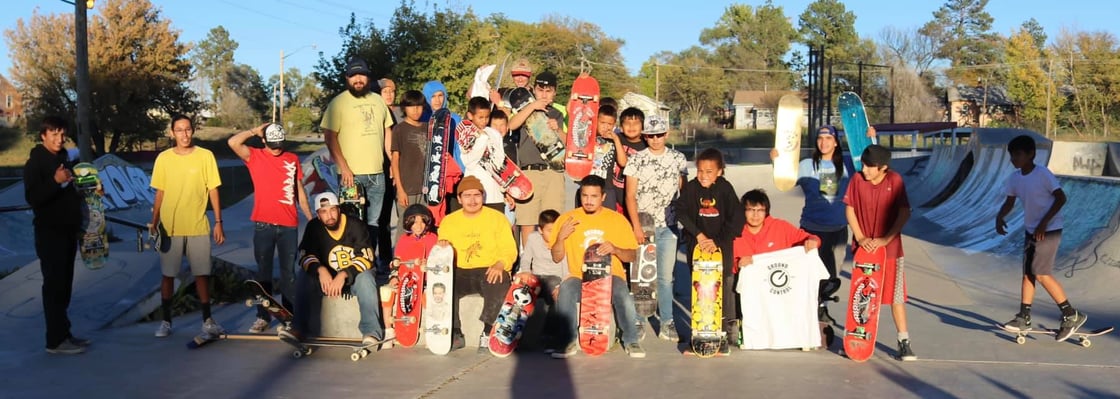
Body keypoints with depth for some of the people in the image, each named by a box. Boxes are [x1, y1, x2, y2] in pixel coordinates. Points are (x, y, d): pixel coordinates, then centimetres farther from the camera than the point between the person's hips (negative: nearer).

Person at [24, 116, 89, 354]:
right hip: (49, 233, -8)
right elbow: (32, 198, -19)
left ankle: (63, 334, 17)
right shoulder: (35, 162, -9)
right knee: (54, 285, -7)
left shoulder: (63, 159, 15)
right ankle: (56, 340, -4)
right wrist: (56, 181, -29)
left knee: (64, 285, 10)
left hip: (68, 231, 8)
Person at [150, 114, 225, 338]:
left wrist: (218, 222, -2)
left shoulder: (205, 156, -3)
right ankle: (166, 321, 19)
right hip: (169, 227, 1)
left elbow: (213, 191, 0)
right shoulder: (163, 158, 1)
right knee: (168, 275, 8)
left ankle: (207, 321, 13)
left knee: (202, 274, 4)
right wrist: (154, 223, 7)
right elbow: (160, 193, 7)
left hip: (198, 227, -1)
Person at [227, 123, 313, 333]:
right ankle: (263, 316, 15)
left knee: (288, 272, 7)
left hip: (289, 225, 1)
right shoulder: (254, 156, 3)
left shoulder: (293, 160, 9)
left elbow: (300, 192, 14)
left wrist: (311, 218, 13)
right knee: (263, 272, 7)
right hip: (263, 225, -1)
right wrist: (255, 131, -3)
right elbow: (233, 142, -15)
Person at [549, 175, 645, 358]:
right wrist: (560, 237, -13)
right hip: (579, 276, 0)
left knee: (623, 294, -32)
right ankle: (568, 341, -17)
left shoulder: (617, 219, 4)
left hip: (610, 275, 0)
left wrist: (615, 249, -15)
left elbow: (632, 256, 5)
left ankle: (631, 340, -10)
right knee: (565, 290, -33)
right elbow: (557, 258, 6)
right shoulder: (567, 219, 4)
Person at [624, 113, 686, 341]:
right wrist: (636, 226, -8)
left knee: (666, 276, 2)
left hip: (667, 226, 1)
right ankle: (637, 321, 10)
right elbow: (630, 196, 0)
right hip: (641, 224, -1)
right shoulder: (636, 160, 2)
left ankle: (667, 322, 8)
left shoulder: (678, 159, 7)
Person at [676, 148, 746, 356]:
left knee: (725, 288, -1)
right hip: (696, 245, 1)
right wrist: (698, 234, -20)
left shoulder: (725, 188, -7)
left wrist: (718, 242, -18)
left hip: (722, 245, -1)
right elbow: (681, 212, -12)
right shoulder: (690, 188, -5)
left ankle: (728, 326, 15)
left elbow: (736, 219, -11)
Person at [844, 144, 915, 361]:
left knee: (896, 295, 2)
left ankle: (904, 341, 10)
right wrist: (860, 237, -10)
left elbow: (904, 213, -10)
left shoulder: (895, 181, -11)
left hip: (890, 248, -2)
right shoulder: (857, 180, -6)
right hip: (864, 247, 2)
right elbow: (850, 209, -1)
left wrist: (886, 239, -16)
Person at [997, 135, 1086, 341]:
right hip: (1031, 230, 8)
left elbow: (1061, 198, -17)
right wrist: (1000, 217, -8)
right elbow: (1010, 201, 11)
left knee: (1041, 273, -10)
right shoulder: (1015, 178, 3)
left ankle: (1072, 315, 2)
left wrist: (1044, 222, -22)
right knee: (1027, 272, 8)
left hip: (1049, 230, -8)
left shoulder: (1043, 174, -18)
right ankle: (1024, 318, 14)